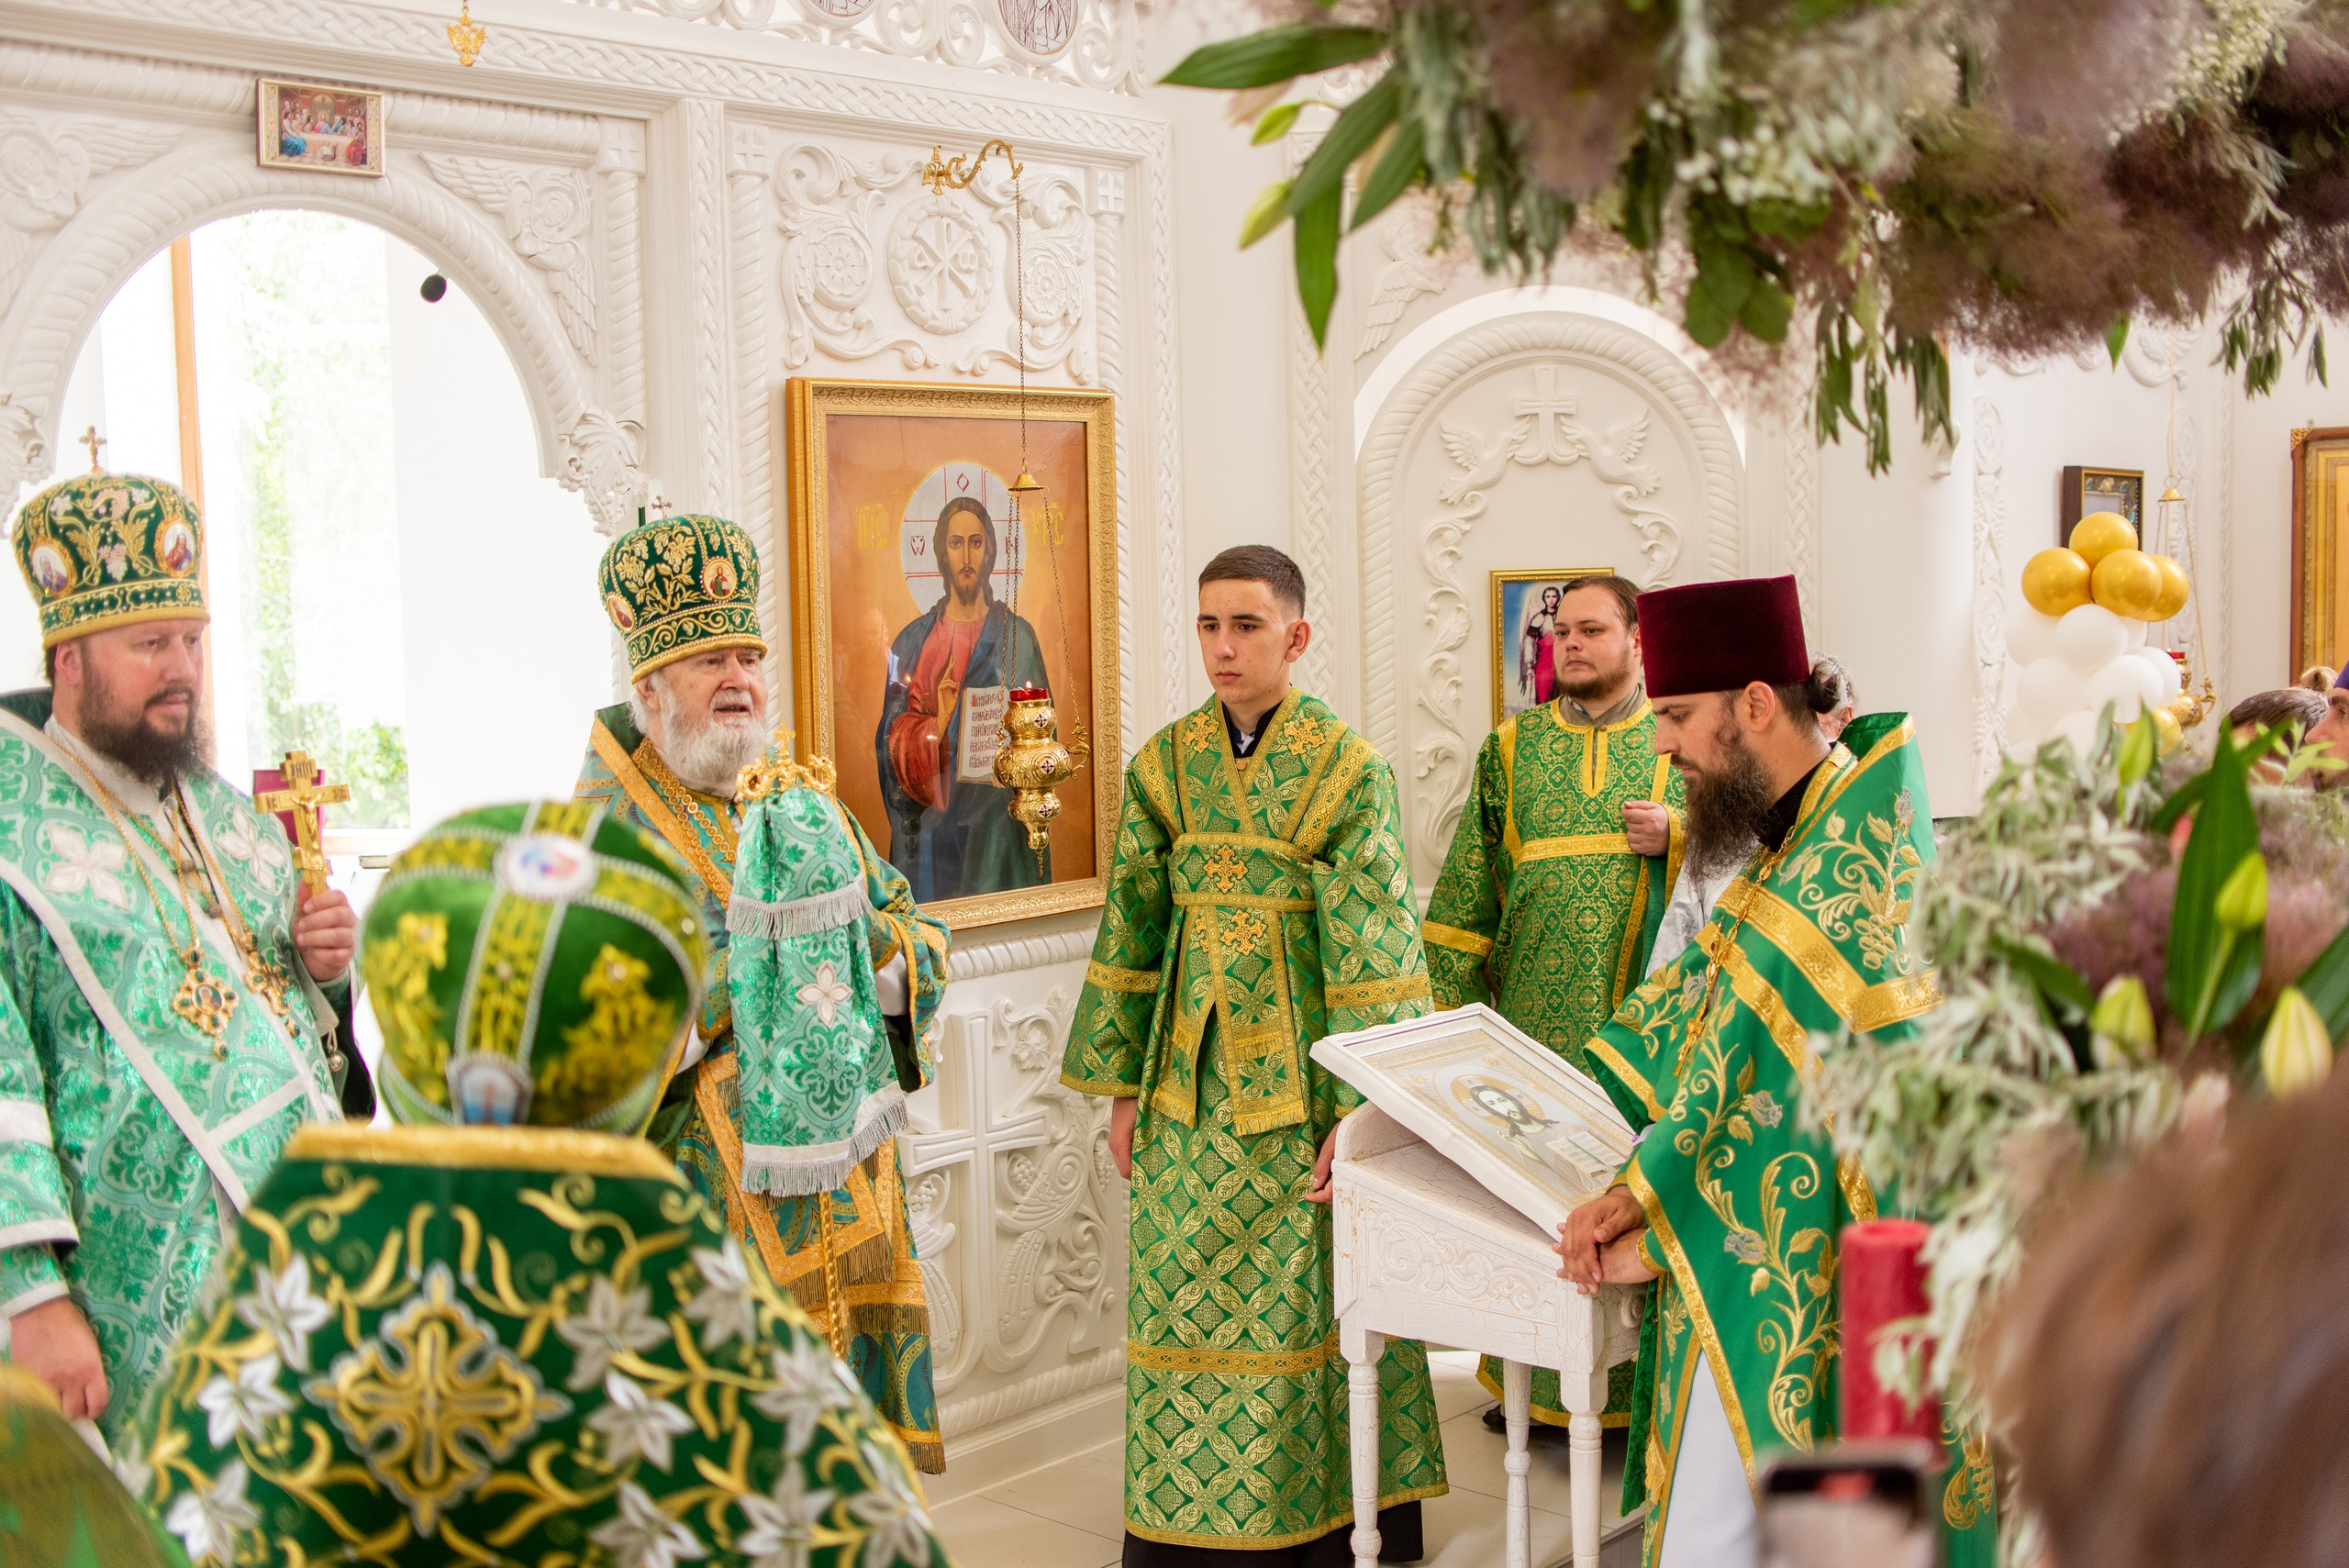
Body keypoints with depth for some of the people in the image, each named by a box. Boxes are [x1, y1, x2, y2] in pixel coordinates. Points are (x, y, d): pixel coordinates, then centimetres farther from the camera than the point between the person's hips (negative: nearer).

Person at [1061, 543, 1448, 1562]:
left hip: (1300, 1067, -3)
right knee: (1187, 1291, 7)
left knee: (1309, 1285, 3)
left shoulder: (1348, 770, -7)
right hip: (1192, 1074, 4)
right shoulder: (1162, 764, 4)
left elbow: (1372, 951, -10)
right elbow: (1132, 930, 7)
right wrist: (1123, 1086, 6)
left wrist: (1361, 1107, -15)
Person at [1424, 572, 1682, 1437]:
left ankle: (1639, 1386, 11)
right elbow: (1468, 885, 10)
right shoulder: (1513, 747, 10)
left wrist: (1674, 839, -12)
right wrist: (1459, 1002, 5)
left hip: (1647, 1012, -1)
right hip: (1533, 1014, 2)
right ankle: (1531, 1385, 17)